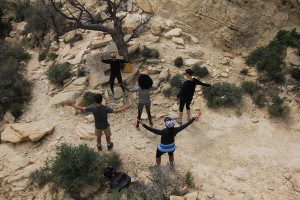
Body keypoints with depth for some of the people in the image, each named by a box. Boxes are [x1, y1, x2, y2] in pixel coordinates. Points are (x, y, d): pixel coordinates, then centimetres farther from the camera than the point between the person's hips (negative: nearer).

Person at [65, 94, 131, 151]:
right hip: (105, 126, -2)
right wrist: (125, 107, -23)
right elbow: (116, 111, -32)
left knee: (98, 136, 29)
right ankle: (109, 146, 50)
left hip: (97, 126, 2)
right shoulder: (105, 108, -34)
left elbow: (82, 108, -17)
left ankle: (99, 146, 52)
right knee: (107, 135, 27)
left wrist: (72, 105, -6)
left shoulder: (92, 108, -27)